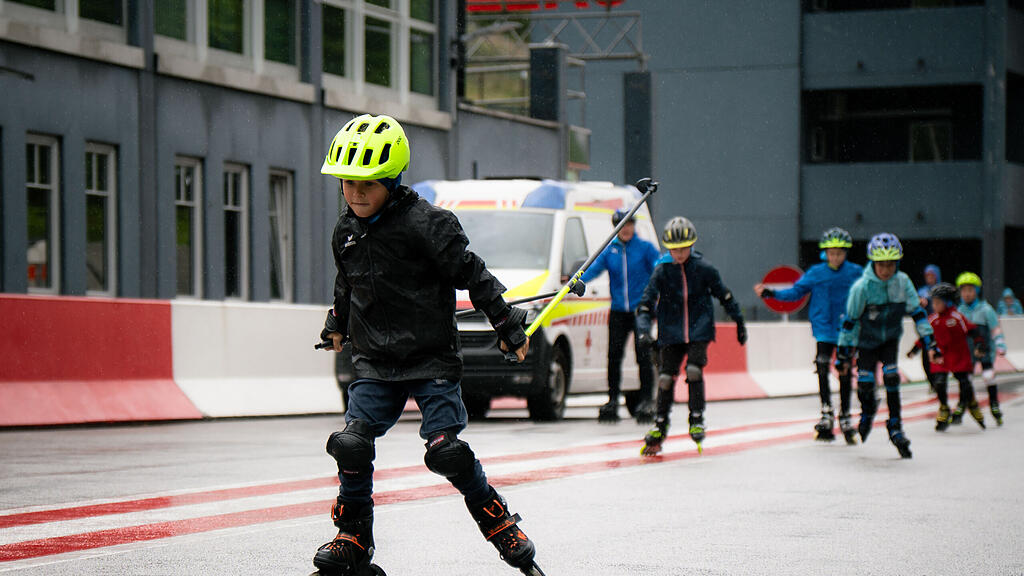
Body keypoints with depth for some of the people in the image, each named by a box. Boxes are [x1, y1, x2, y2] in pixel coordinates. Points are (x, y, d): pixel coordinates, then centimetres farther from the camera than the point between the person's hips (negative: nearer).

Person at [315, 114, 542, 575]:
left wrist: (509, 326, -6)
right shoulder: (345, 231, 7)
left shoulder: (425, 223, -14)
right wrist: (337, 324, 41)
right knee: (351, 445, -9)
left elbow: (472, 275, -9)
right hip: (374, 364, 5)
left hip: (431, 360, -5)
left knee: (445, 449, -13)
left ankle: (499, 521, 9)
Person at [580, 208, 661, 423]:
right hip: (618, 311, 3)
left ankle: (646, 401, 1)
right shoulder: (609, 250, 9)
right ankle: (612, 401, 9)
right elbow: (594, 269, 0)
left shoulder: (645, 248, 1)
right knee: (614, 355, 0)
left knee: (643, 355, -6)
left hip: (641, 309, -3)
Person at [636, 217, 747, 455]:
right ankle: (659, 426, 13)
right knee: (666, 377, -2)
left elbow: (724, 295, 7)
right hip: (671, 332, 1)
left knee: (694, 370, -17)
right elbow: (646, 303, -4)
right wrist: (644, 330, -18)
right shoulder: (662, 271, -5)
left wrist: (739, 321, 13)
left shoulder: (703, 268, -6)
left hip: (699, 330, -1)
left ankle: (697, 420, -1)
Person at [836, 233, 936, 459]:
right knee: (865, 383, -4)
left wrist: (929, 342, -10)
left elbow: (917, 313, -7)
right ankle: (867, 412, 31)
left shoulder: (902, 282, -16)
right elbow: (850, 321, -16)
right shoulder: (862, 287, -24)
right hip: (867, 341, -1)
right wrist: (843, 353, -13)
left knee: (891, 377, -16)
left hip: (891, 339, 1)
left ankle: (895, 427, -6)